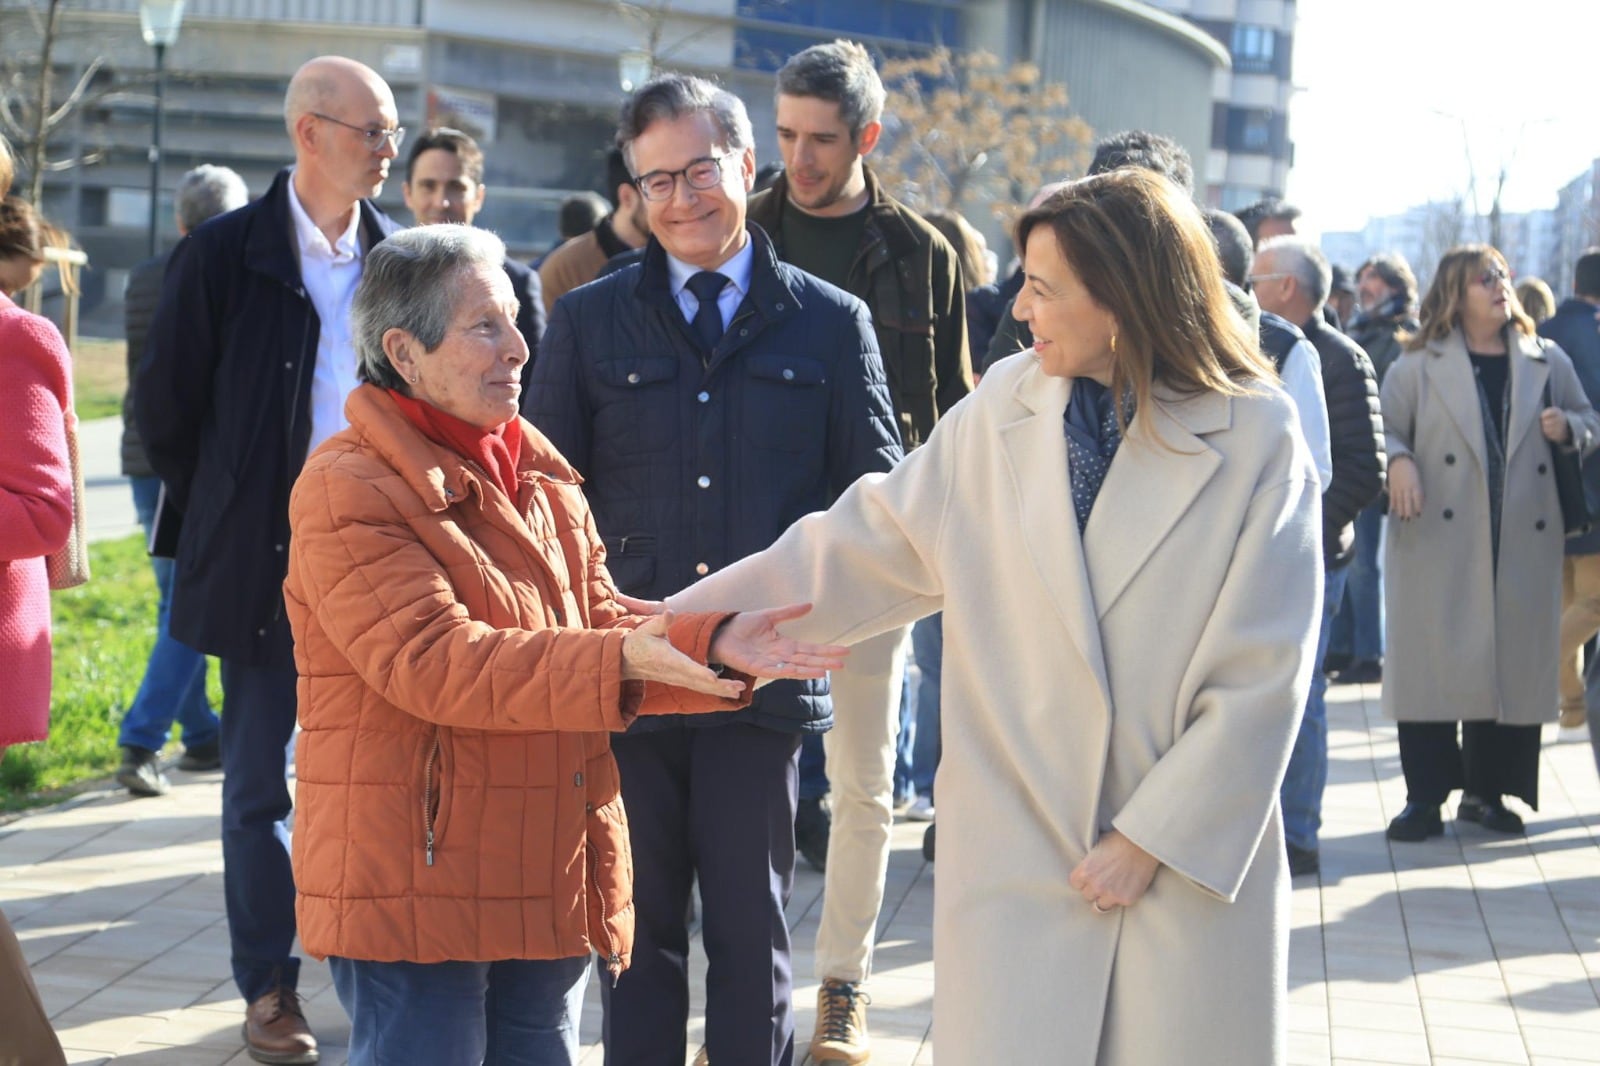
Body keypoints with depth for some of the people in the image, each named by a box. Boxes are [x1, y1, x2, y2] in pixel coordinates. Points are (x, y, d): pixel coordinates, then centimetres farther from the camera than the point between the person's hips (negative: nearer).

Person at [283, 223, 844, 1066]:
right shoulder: (348, 491, -12)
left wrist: (717, 644, -9)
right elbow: (433, 661, -23)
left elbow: (604, 633, 10)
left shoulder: (540, 481, 14)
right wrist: (623, 660, -30)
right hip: (412, 892, -8)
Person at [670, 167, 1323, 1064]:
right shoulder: (1004, 409, 1)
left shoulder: (1256, 437, -8)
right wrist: (683, 618, 1)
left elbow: (1262, 679, -8)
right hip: (1019, 856, 2)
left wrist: (1151, 840, -8)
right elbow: (867, 546, 5)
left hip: (1191, 868, -2)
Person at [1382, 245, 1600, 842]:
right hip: (1438, 543, -3)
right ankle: (1425, 796, 7)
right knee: (1434, 663, -2)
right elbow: (1384, 429, 1)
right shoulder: (1419, 365, 2)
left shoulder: (1547, 363, 10)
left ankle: (1487, 789, 20)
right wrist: (1398, 461, -20)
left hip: (1523, 544, 3)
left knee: (1515, 662, 6)